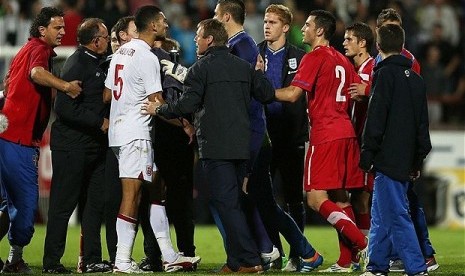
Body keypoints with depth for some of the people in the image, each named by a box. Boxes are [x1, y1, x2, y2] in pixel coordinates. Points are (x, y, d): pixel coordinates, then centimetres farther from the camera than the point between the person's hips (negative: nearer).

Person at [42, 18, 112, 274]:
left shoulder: (93, 63, 15)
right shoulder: (76, 65, -14)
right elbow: (66, 108, -22)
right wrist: (100, 122, -18)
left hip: (93, 145, 9)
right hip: (72, 145, -9)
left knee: (95, 204, 9)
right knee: (63, 205, -2)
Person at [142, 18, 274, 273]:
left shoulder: (202, 68, -6)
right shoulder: (244, 67, 12)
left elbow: (187, 104, -13)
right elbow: (267, 94, 13)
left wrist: (158, 109, 2)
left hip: (215, 147, -7)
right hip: (241, 145, 7)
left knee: (226, 203, -6)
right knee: (232, 202, 15)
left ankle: (250, 260, -13)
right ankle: (235, 260, 14)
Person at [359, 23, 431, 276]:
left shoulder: (386, 74, -9)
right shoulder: (415, 79, 14)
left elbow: (376, 119, -13)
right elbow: (423, 124, 18)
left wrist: (367, 155, -9)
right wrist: (418, 160, 22)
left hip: (388, 159, -8)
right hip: (406, 160, 8)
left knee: (396, 215, -9)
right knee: (381, 215, 16)